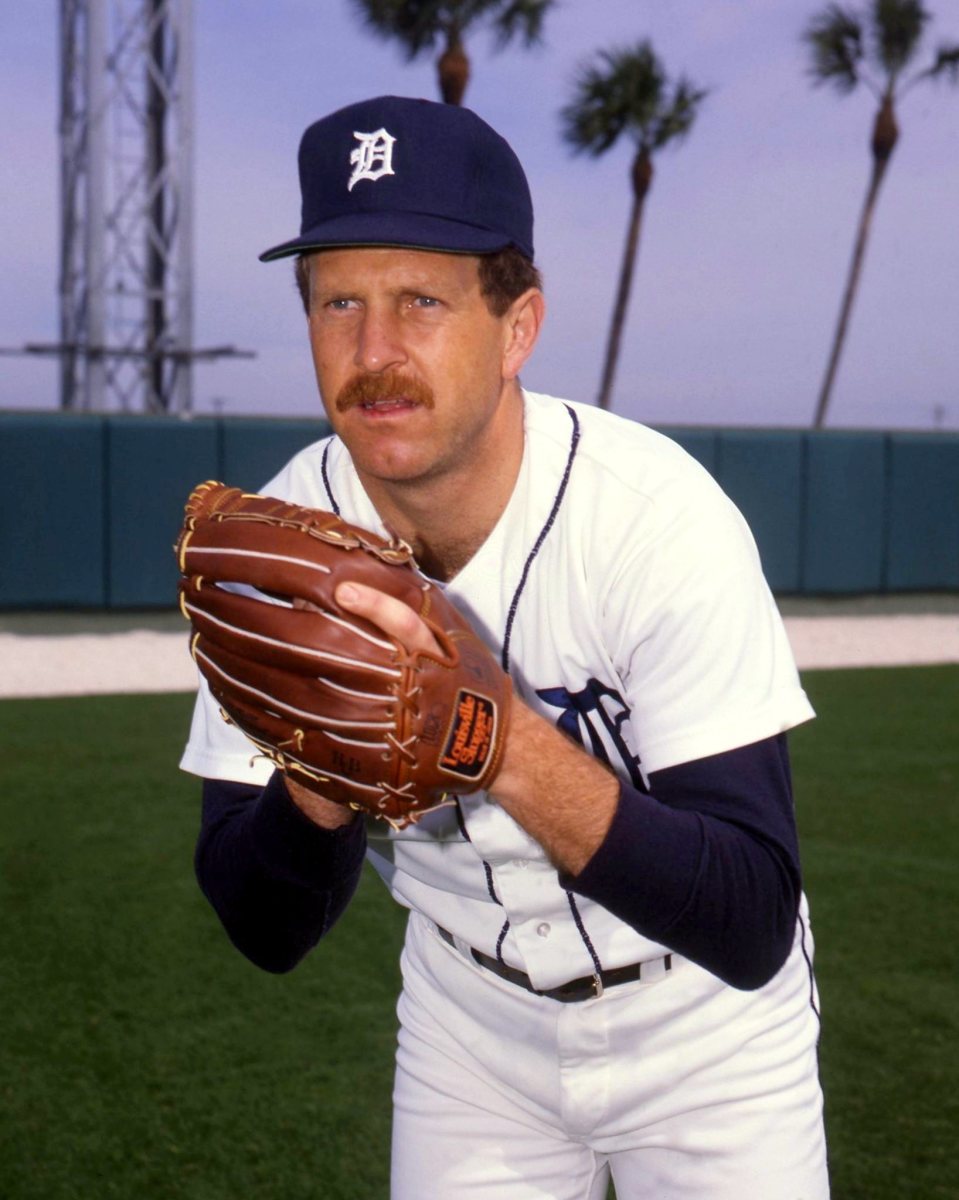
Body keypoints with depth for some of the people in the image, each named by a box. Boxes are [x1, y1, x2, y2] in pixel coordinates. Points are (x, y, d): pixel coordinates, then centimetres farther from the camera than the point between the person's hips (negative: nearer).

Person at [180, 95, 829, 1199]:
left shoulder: (660, 518, -28)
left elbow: (753, 930, -32)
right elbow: (269, 933, -13)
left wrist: (504, 740, -45)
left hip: (703, 1034, -3)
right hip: (469, 1030, 3)